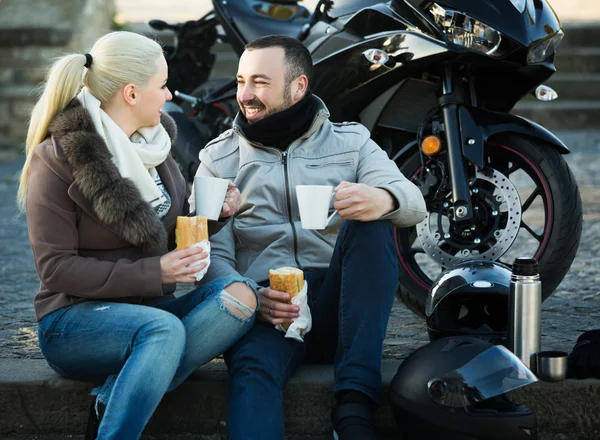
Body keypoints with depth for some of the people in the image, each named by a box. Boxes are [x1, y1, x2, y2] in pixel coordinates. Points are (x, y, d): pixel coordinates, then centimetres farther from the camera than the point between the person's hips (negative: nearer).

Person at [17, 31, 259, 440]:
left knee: (239, 295, -22)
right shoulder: (57, 159, -11)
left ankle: (114, 400, -26)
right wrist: (153, 273, -20)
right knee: (164, 329, -37)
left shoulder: (153, 143, 9)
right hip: (74, 321, -7)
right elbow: (56, 268, -14)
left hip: (150, 309, 7)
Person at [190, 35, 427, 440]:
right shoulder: (219, 158, 15)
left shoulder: (350, 141, 15)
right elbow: (212, 255, 4)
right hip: (266, 306, -1)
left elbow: (415, 205, -3)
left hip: (339, 304, 1)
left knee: (370, 219, -27)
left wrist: (382, 200, -29)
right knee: (253, 366, -35)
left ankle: (355, 402, -33)